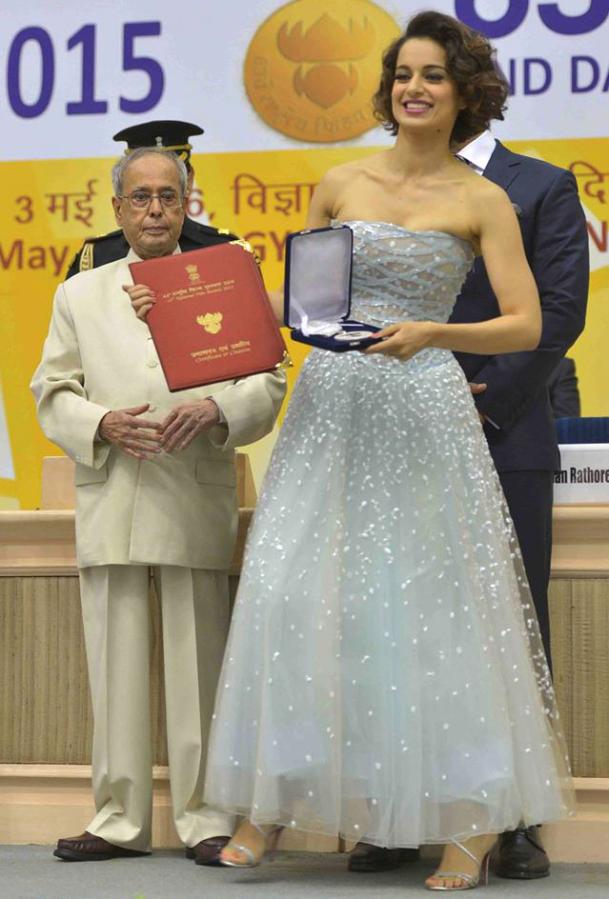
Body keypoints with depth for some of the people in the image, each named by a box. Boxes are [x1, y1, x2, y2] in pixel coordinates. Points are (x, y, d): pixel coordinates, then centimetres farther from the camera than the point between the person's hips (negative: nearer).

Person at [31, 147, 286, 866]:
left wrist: (215, 410, -15)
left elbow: (266, 383, 5)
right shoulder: (79, 295, 17)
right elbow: (52, 393, 12)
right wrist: (101, 425, -9)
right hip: (108, 504, 2)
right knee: (114, 664, 3)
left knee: (198, 662, -1)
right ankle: (118, 819, 9)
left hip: (195, 503, -2)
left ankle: (206, 818, 5)